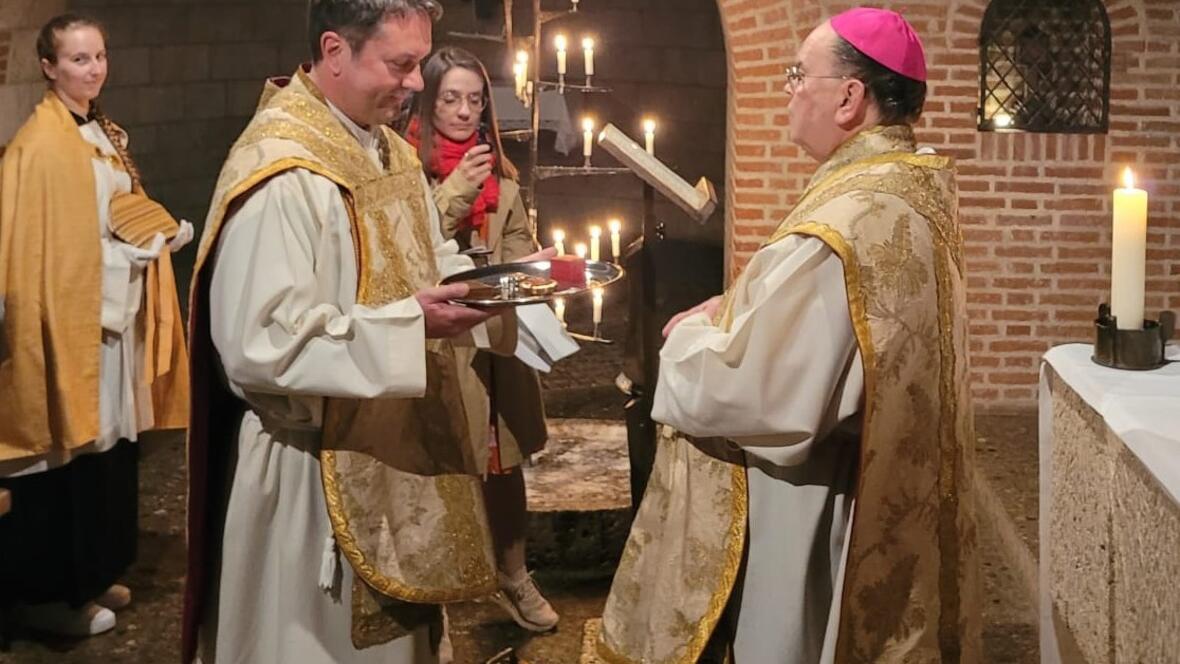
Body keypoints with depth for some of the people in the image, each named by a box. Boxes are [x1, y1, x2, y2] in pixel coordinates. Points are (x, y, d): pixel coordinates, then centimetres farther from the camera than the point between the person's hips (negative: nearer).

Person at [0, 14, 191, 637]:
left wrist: (159, 232, 6)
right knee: (68, 452, -2)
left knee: (108, 447, 14)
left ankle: (93, 575, 26)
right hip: (71, 322, -9)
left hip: (115, 316, 9)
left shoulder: (104, 134, 13)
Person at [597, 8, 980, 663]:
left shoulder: (834, 230, -29)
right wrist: (736, 310, 2)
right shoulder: (915, 190, 3)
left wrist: (691, 338, -8)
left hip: (811, 529, -9)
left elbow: (739, 393, -28)